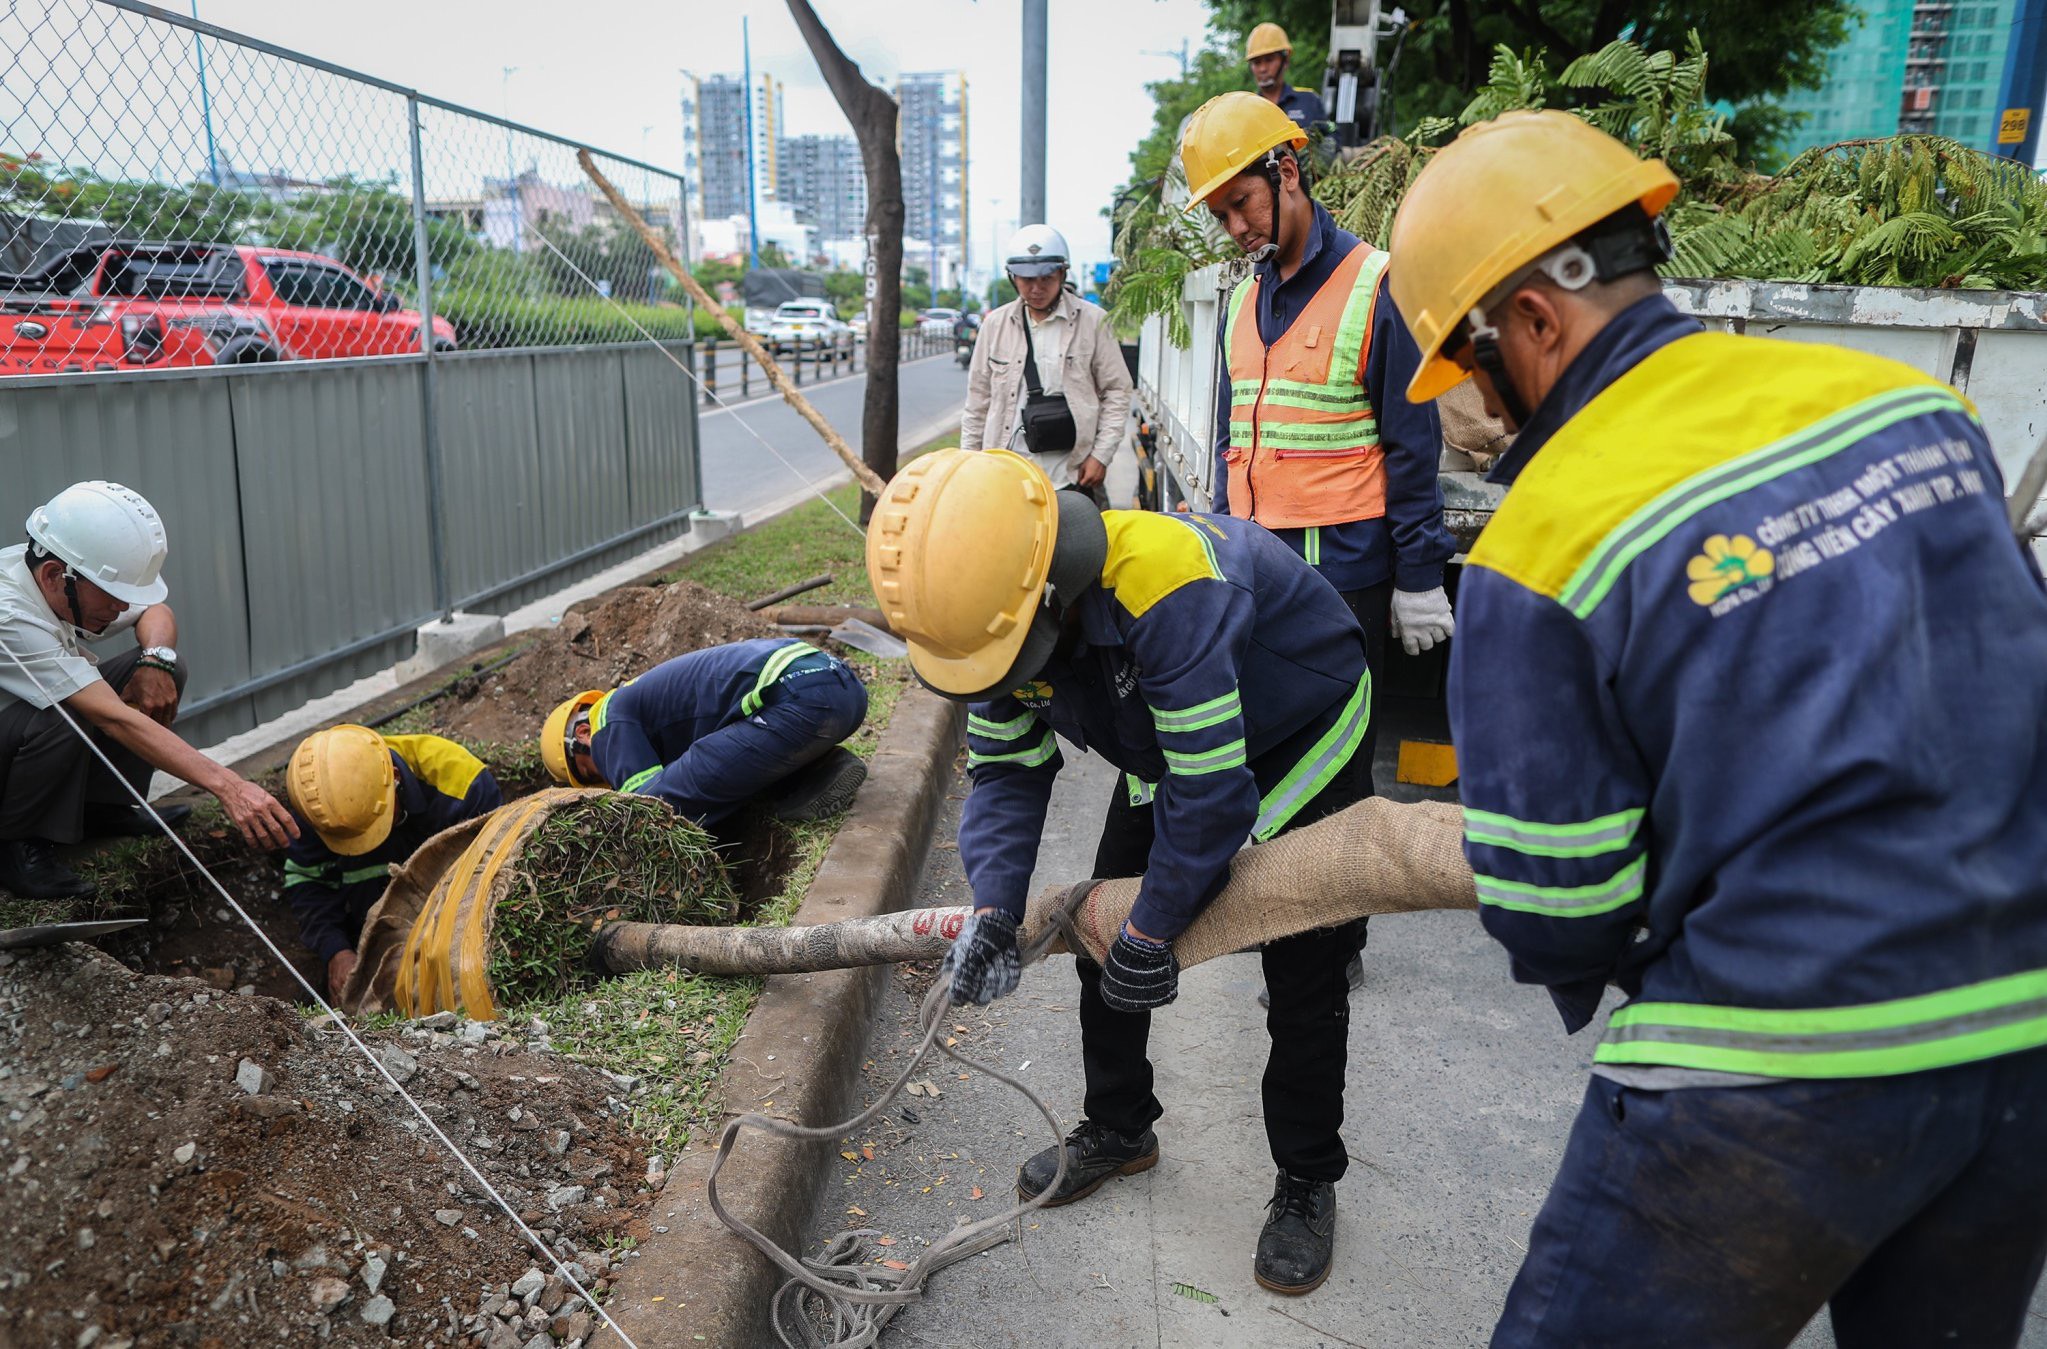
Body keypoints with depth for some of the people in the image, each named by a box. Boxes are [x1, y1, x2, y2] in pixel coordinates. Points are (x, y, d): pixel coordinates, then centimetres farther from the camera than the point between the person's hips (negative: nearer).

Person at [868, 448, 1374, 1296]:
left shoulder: (1164, 586, -45)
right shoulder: (992, 602, -20)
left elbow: (1212, 793, -38)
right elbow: (1005, 768, -11)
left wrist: (1151, 937, -26)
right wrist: (994, 910, -25)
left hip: (1304, 729, -6)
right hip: (1169, 739, 7)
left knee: (1303, 970, -5)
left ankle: (1307, 1183, 18)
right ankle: (1117, 1130, 31)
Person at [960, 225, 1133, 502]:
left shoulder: (1093, 321, 2)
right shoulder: (996, 324, 10)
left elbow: (1116, 392, 5)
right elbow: (978, 400, 14)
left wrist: (1101, 455, -3)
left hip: (1072, 475, -2)